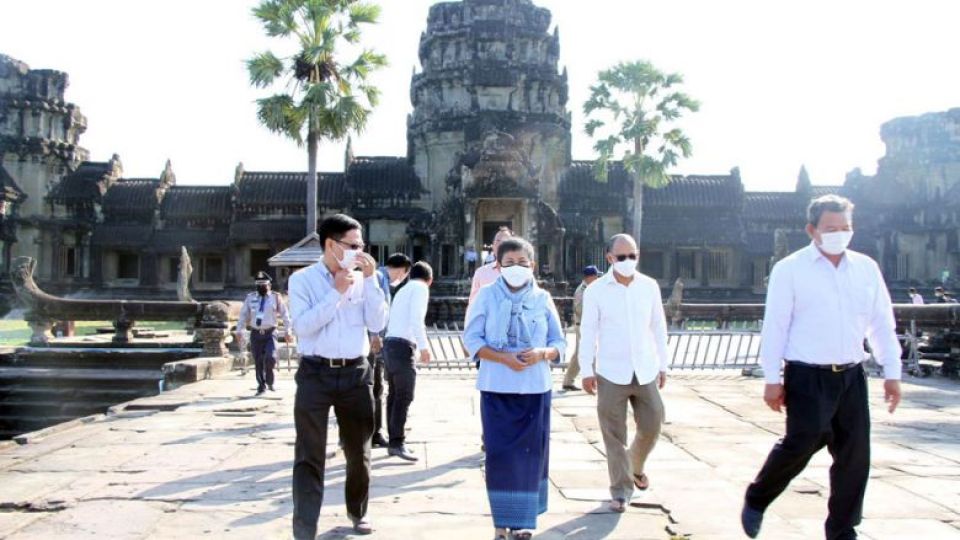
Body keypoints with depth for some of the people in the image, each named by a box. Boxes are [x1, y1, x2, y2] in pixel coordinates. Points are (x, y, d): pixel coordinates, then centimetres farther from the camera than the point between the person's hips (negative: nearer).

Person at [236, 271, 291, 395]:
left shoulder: (276, 298, 4)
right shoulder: (250, 298, 9)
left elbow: (284, 315, 6)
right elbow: (243, 315, 13)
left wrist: (287, 331, 2)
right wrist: (239, 331, 7)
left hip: (270, 333, -2)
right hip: (255, 334, 2)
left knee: (270, 358, -18)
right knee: (258, 362, 4)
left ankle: (269, 382, 7)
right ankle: (261, 386, 17)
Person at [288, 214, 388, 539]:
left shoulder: (362, 279, 7)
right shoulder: (303, 279, -2)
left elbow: (377, 324, -1)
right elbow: (302, 326, -14)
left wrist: (370, 280, -7)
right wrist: (337, 291, -15)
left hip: (356, 373, 4)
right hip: (316, 374, -4)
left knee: (359, 451, 17)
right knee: (310, 456, -3)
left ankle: (358, 512, 38)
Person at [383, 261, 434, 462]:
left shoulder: (403, 290, 24)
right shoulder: (420, 288, -2)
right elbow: (416, 319, -15)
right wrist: (424, 346, -15)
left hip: (390, 342, 9)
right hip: (402, 344, -9)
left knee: (394, 395, 12)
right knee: (404, 396, -10)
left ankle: (394, 441, 16)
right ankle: (397, 443, -13)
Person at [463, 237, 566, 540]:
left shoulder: (542, 298, 4)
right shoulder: (487, 295, -1)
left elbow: (559, 343, 7)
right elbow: (471, 338, -4)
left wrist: (542, 353, -15)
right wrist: (504, 358, -17)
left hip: (535, 389, 2)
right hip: (497, 388, -2)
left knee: (530, 453, 6)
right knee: (500, 454, 0)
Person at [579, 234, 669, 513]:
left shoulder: (650, 286, 3)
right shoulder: (596, 290, -4)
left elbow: (658, 328, 9)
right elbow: (588, 332, -3)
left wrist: (663, 365, 9)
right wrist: (587, 370, -6)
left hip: (645, 371, 3)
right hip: (611, 373, -2)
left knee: (651, 425, 8)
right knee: (614, 436, 1)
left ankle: (636, 465, 38)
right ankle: (621, 490, 13)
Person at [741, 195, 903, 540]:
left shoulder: (866, 268, 9)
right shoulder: (789, 270, -3)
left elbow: (882, 323, 13)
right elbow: (775, 326, -4)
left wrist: (892, 372, 9)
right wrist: (772, 379, -7)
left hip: (852, 376, 5)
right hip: (807, 377, -4)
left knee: (855, 455, 5)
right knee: (801, 444, -9)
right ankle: (755, 501, 17)